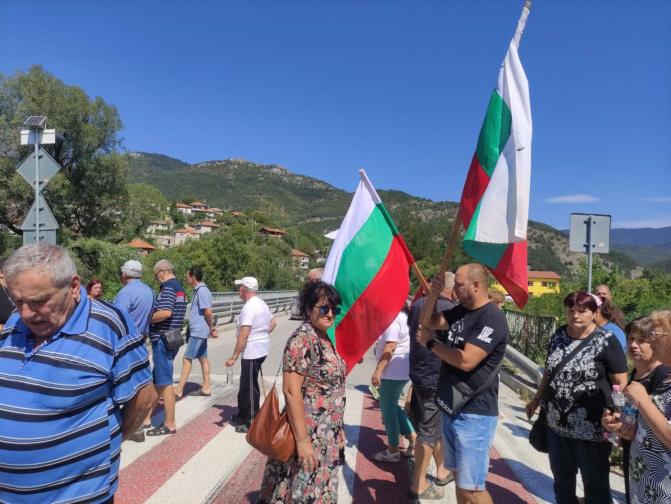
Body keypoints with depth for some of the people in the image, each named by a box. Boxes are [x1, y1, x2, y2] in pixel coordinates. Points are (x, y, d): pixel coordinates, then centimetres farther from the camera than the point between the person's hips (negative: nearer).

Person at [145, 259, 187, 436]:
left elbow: (165, 312, -28)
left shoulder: (168, 287, -15)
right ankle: (146, 417, 28)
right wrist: (154, 317, 13)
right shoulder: (180, 287, 16)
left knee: (165, 382, -2)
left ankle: (170, 424, 6)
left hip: (163, 339, -10)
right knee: (157, 380, 17)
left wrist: (148, 318, -12)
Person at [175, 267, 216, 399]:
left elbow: (208, 312, -22)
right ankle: (206, 388, 19)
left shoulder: (202, 291, -17)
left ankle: (179, 390, 0)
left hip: (198, 331, -10)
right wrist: (212, 327, 10)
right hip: (199, 331, 10)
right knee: (203, 358, 12)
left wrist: (211, 328, -9)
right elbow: (206, 312, 16)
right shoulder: (199, 290, 13)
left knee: (187, 359, -5)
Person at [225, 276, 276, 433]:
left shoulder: (249, 307, -20)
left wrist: (234, 357, -22)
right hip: (261, 349, 10)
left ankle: (252, 422, 10)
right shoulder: (262, 303, 10)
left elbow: (244, 334, -25)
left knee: (249, 387, 1)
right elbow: (272, 323, 21)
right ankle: (243, 416, 31)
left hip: (251, 353, -10)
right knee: (246, 386, 20)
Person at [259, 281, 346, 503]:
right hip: (309, 434, -8)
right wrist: (302, 440, -23)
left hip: (326, 435, 8)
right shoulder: (302, 339, -20)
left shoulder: (324, 338, 7)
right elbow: (291, 391, -23)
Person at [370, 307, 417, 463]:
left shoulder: (393, 317, -19)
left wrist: (378, 371, -23)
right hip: (400, 370, 10)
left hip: (393, 371, -10)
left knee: (388, 409, 3)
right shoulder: (402, 314, 11)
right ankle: (413, 437, 22)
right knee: (391, 407, 20)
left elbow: (390, 347, -25)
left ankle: (393, 451, 16)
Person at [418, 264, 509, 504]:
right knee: (459, 477, 21)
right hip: (452, 408, 9)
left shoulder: (492, 318, -20)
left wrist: (430, 342, -14)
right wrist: (434, 294, -4)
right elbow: (430, 322, 14)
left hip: (474, 414, -9)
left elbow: (466, 361, -27)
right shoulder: (461, 311, 7)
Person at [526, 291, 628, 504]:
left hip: (591, 429, -5)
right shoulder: (558, 335, 5)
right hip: (557, 424, 5)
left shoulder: (606, 341, -11)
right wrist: (537, 399, 19)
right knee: (562, 481, 21)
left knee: (595, 485, 13)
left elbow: (620, 383, -12)